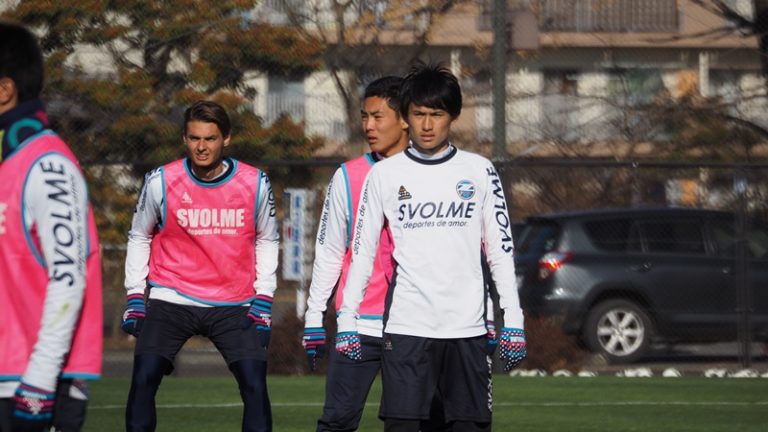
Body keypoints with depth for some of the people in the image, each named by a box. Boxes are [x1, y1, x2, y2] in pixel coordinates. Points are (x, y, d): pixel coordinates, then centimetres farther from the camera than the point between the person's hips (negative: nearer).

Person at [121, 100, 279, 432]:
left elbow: (266, 241, 11)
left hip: (235, 305, 1)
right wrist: (135, 296, 3)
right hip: (171, 301, -1)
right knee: (143, 381, -13)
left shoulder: (255, 183, -3)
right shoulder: (161, 182, -6)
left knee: (255, 386, -9)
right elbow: (139, 237, 9)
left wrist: (263, 299, 4)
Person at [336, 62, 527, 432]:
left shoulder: (479, 171, 6)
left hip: (466, 328, 1)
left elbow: (500, 249, 7)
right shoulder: (384, 175, 6)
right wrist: (347, 320, 2)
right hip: (405, 327, -1)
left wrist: (513, 321, 1)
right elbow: (362, 251, 8)